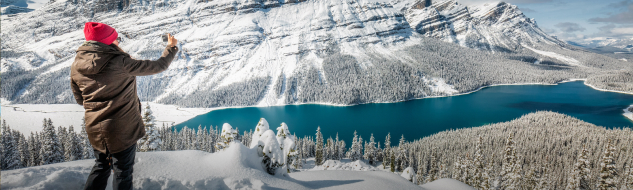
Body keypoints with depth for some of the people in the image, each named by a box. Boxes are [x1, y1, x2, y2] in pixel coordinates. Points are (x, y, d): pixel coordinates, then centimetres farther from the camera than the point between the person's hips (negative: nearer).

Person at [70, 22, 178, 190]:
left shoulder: (76, 66, -4)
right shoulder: (120, 64, -22)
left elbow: (79, 99, 7)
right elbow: (158, 66, -15)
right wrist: (171, 47, 1)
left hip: (95, 130, 5)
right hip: (123, 130, -5)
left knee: (101, 166, 27)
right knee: (123, 170, 14)